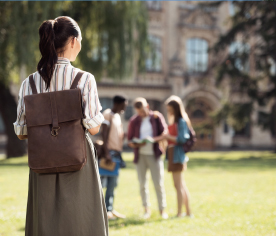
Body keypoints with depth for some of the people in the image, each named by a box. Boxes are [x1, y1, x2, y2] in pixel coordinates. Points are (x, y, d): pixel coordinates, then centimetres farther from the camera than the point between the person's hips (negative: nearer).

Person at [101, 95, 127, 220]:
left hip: (117, 152, 9)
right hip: (110, 151, -9)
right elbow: (104, 134, -14)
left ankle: (110, 209, 11)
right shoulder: (107, 114, -6)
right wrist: (107, 153, -20)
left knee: (113, 183, 8)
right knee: (108, 183, -9)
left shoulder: (118, 116, 20)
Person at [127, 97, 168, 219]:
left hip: (154, 155, -2)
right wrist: (135, 144, -14)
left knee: (158, 183, -4)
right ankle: (146, 209, 15)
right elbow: (129, 139, 7)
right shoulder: (134, 121, 6)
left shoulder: (156, 117, 4)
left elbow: (164, 133, 1)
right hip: (140, 155, 2)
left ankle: (162, 209, 6)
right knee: (142, 183, 5)